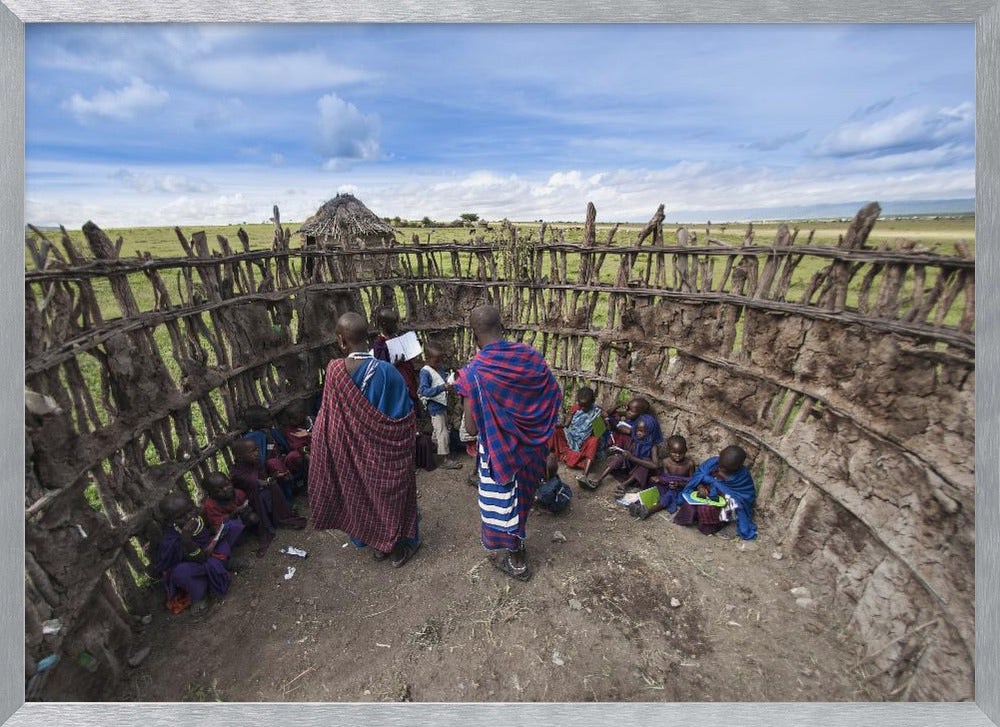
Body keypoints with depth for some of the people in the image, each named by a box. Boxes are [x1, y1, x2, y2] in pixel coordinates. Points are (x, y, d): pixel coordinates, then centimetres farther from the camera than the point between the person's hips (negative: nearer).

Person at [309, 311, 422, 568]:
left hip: (353, 454, 3)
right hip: (385, 453, -2)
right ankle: (399, 547, 36)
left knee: (364, 494, 24)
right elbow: (405, 415, -16)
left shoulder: (334, 370, -17)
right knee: (391, 495, 18)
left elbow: (328, 417, -7)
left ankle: (379, 543, 43)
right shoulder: (386, 371, -25)